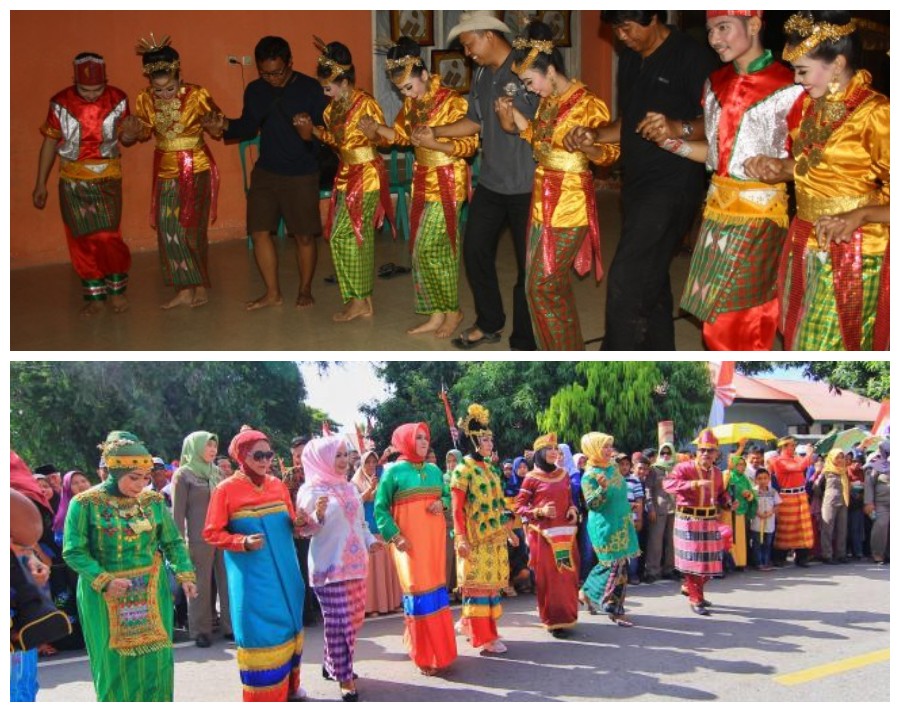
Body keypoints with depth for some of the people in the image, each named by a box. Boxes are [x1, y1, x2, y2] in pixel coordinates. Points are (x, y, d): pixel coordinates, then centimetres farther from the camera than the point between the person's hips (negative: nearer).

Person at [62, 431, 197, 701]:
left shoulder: (153, 501, 0)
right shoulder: (85, 504, -10)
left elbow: (173, 542, 6)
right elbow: (74, 552, -12)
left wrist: (185, 574, -8)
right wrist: (104, 581, -22)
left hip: (151, 593, 3)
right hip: (105, 597, -3)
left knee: (155, 660, 4)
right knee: (115, 664, 5)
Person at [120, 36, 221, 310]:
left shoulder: (197, 96, -16)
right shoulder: (145, 100, -5)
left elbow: (218, 128, -7)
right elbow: (141, 132, 5)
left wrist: (215, 126, -29)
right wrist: (130, 131, -16)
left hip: (196, 170, -4)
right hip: (166, 172, 4)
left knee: (192, 230, 0)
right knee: (168, 230, 4)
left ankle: (200, 287, 14)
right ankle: (185, 289, 13)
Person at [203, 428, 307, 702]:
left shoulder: (277, 485, 4)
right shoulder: (226, 489, -10)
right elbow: (212, 533, -9)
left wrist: (297, 523, -9)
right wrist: (243, 542, -23)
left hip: (284, 570, 5)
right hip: (251, 575, -5)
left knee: (288, 625, 15)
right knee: (259, 631, -1)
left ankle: (289, 685, 32)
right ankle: (265, 695, 13)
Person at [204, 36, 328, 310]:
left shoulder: (311, 89, -10)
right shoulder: (255, 91, 3)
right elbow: (249, 127, 13)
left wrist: (311, 135, -33)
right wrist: (225, 125, -6)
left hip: (302, 174, -4)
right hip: (265, 171, 4)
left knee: (304, 235, 2)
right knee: (259, 231, 3)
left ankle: (305, 291, 20)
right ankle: (272, 293, 16)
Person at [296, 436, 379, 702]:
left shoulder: (350, 488, 11)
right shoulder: (311, 490, -8)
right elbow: (305, 530, -8)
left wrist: (370, 541, 7)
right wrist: (318, 515, -26)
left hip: (355, 563, 7)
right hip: (329, 566, -7)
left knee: (354, 618, 12)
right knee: (339, 622, -8)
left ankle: (331, 663, 29)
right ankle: (345, 678, 2)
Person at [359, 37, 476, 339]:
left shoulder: (453, 102, -16)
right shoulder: (411, 103, 5)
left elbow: (470, 145, -16)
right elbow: (401, 134, 15)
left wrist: (434, 144, -29)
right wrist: (375, 127, -5)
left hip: (447, 183, -8)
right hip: (422, 181, 8)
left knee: (433, 248, -8)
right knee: (420, 250, 7)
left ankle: (453, 311, 8)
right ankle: (437, 314, 16)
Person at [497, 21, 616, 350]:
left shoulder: (589, 104, -15)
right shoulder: (547, 101, 9)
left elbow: (610, 152, -15)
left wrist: (585, 147, -35)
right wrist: (515, 117, 5)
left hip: (570, 205, -8)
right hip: (543, 201, 8)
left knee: (542, 286, -6)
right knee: (553, 284, 12)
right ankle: (555, 351, 23)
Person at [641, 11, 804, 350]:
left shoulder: (788, 88, -11)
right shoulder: (715, 84, 9)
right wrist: (671, 139, 2)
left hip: (760, 217, -6)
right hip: (718, 209, 6)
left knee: (742, 326, 0)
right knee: (716, 323, 11)